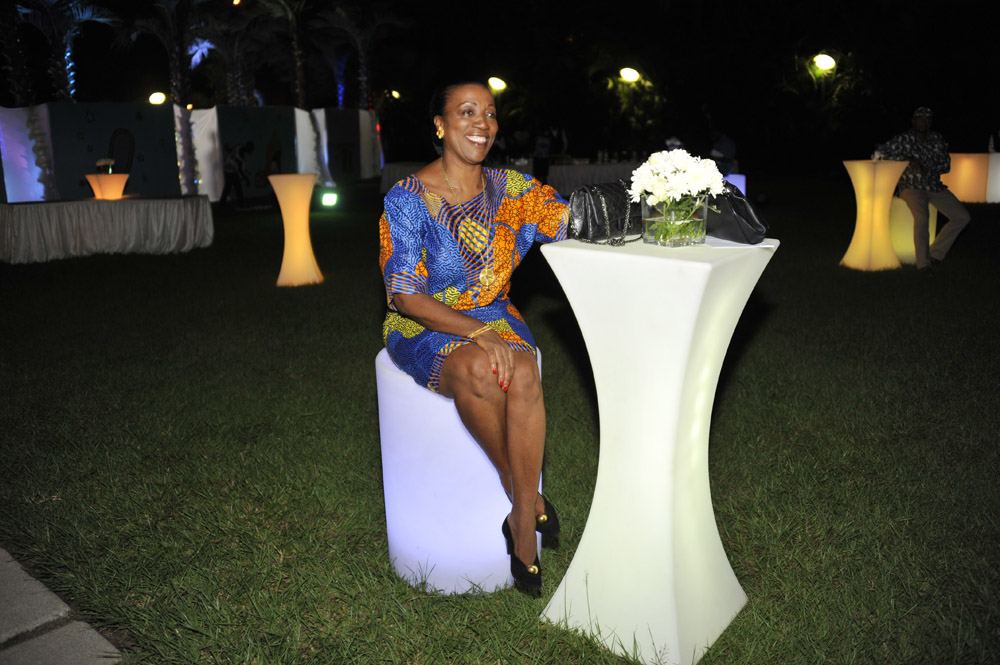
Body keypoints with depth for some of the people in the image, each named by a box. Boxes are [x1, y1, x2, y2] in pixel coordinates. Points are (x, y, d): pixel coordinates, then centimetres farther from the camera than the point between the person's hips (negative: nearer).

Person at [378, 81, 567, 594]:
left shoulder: (512, 188, 3)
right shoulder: (408, 198, -11)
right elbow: (405, 297, -16)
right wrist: (478, 334, -27)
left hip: (494, 317, 3)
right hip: (422, 327, -3)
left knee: (523, 375, -31)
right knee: (477, 370, -36)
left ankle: (522, 523, -18)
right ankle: (527, 498, -12)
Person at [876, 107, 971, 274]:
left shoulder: (937, 139, 10)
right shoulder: (904, 139, -3)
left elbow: (946, 165, 10)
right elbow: (880, 151, -12)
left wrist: (925, 168, -9)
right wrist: (908, 159, -17)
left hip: (935, 187, 6)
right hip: (911, 187, -6)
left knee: (962, 217, -6)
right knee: (922, 217, -33)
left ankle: (935, 253, 3)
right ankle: (923, 262, -23)